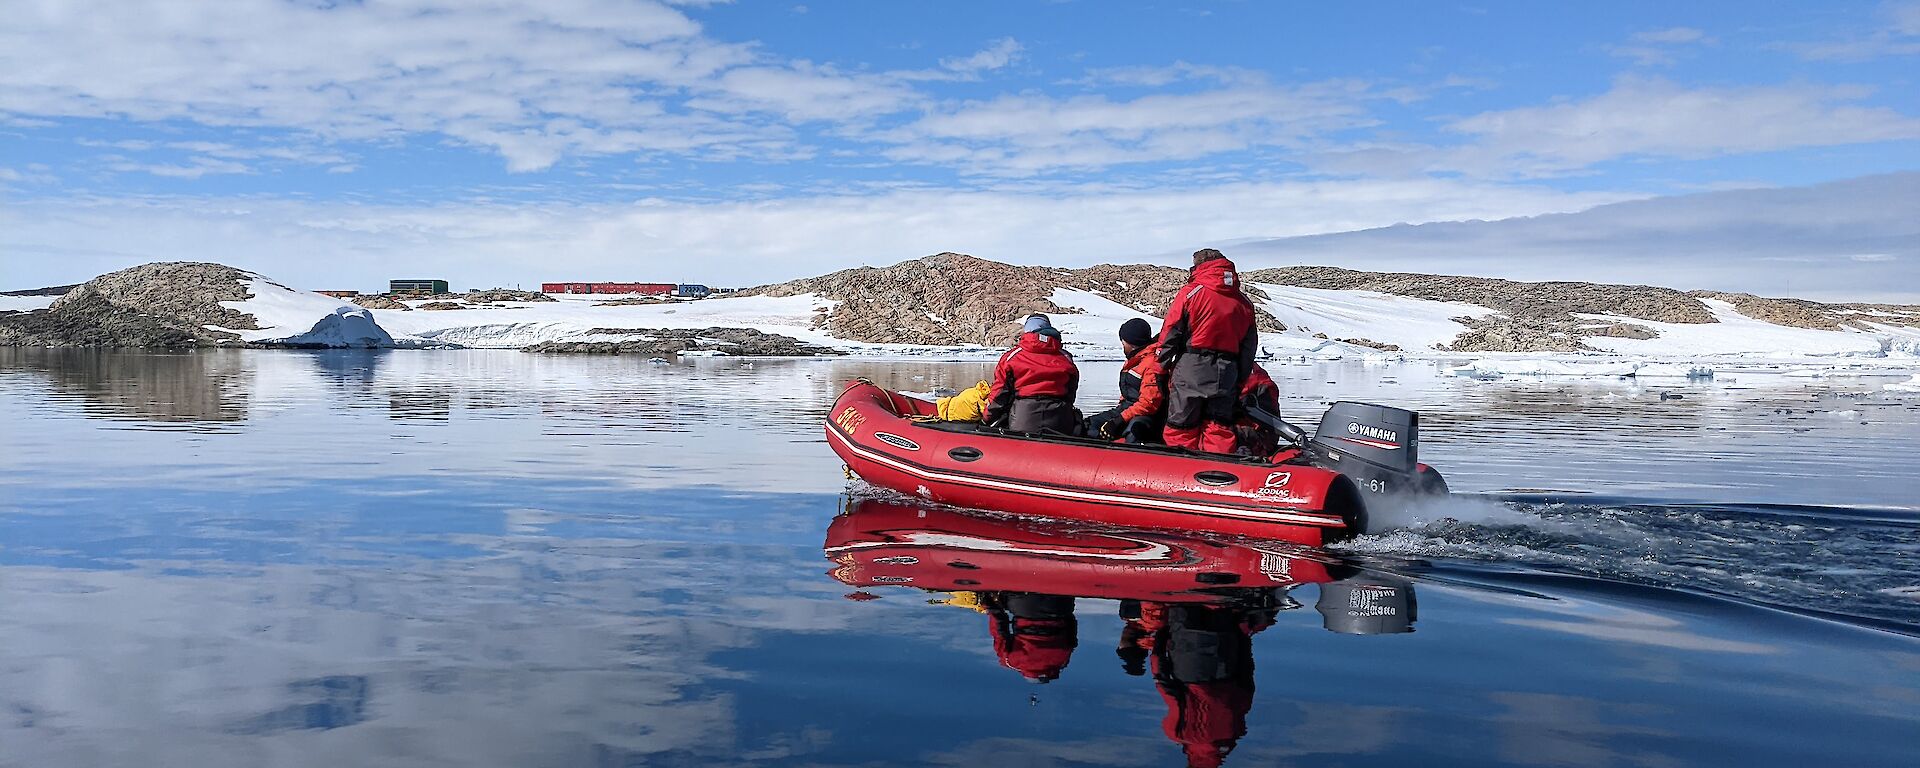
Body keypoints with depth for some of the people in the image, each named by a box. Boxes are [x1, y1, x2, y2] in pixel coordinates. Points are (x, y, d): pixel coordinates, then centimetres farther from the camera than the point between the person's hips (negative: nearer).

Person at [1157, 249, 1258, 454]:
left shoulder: (1190, 292, -3)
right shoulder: (1244, 301, 13)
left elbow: (1171, 333, -5)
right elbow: (1249, 344, 14)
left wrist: (1166, 364, 4)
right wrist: (1240, 379, 18)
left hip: (1191, 369, -4)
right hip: (1227, 373, 4)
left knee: (1181, 427, 3)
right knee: (1219, 428, 10)